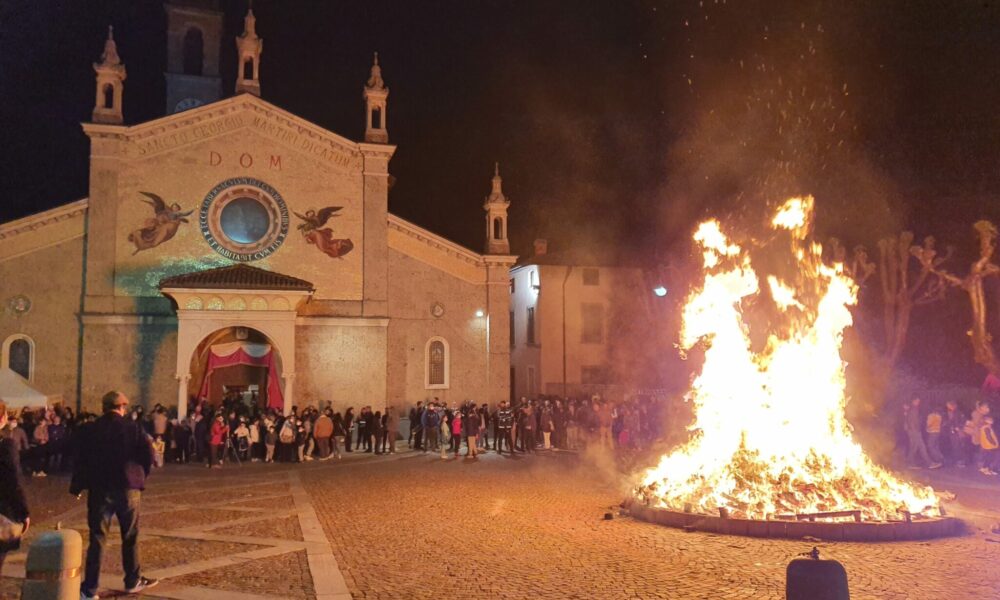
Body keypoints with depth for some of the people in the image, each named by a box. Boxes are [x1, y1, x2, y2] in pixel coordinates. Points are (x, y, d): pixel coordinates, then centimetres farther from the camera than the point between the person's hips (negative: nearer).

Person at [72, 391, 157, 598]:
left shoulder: (90, 430, -1)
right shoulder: (134, 427, -3)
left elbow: (81, 461, -2)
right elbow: (149, 455, -7)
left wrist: (76, 487, 7)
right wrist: (139, 476, 8)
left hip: (99, 490, 0)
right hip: (128, 489, 0)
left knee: (97, 539, 3)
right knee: (130, 537, 13)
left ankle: (90, 588, 2)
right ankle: (133, 581, 23)